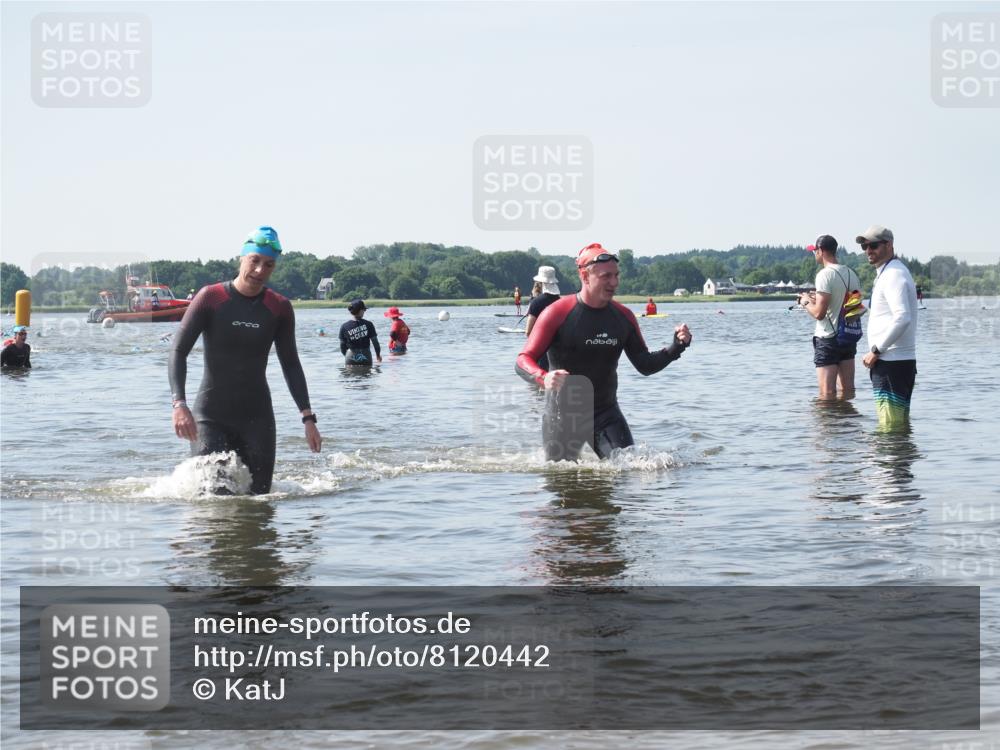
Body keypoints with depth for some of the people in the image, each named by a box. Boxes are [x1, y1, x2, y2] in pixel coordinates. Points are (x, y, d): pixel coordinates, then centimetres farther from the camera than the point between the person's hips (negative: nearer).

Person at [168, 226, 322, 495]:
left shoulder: (279, 308, 2)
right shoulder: (210, 298, -7)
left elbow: (290, 364, 9)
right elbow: (178, 352, -9)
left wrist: (308, 417, 1)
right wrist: (179, 404, -23)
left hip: (257, 417, 3)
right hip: (211, 415, -3)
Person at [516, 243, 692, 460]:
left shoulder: (623, 316, 2)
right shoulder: (558, 314, -13)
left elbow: (645, 365, 9)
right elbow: (523, 361, -16)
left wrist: (676, 347, -9)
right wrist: (543, 378, -38)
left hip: (606, 415, 3)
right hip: (563, 416, -3)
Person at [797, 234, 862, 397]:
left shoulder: (825, 275, -15)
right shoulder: (852, 274, 7)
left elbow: (819, 313, -20)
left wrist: (806, 302, 2)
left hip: (828, 338, -7)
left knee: (827, 393, -6)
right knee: (848, 389, 11)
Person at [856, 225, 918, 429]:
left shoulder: (892, 274, -13)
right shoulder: (891, 272, 20)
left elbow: (902, 318, -26)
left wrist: (876, 351, -19)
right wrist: (878, 351, 18)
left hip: (891, 363, -11)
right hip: (903, 360, 11)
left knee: (890, 426, -11)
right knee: (901, 425, 13)